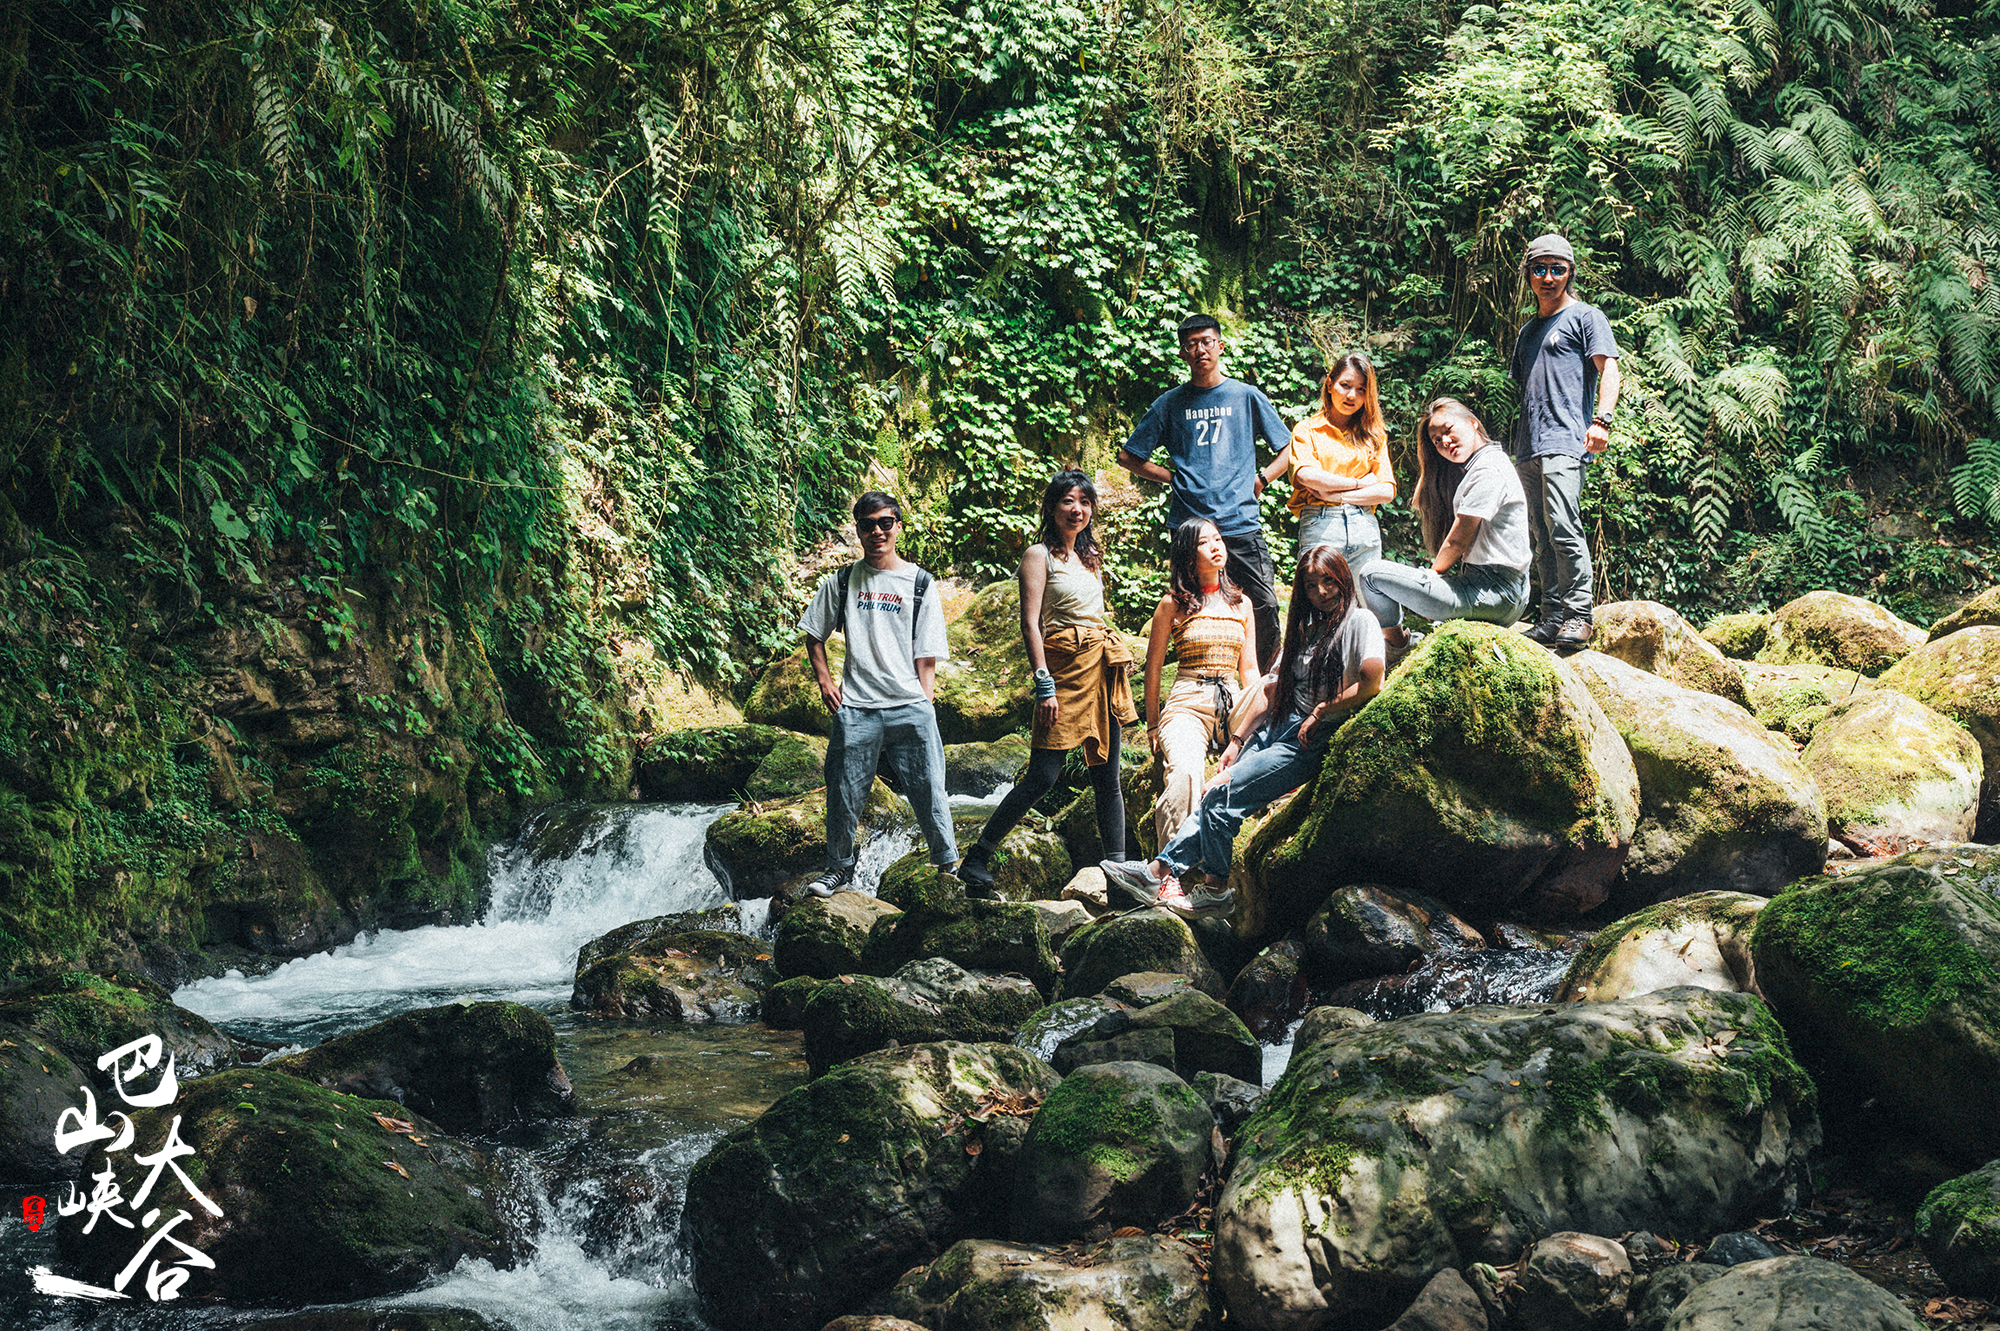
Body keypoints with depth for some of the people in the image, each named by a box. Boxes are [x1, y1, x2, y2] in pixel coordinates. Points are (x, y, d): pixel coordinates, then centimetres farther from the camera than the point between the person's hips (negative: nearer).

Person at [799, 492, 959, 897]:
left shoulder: (919, 584, 6)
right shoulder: (841, 582, 9)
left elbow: (927, 655, 5)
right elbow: (814, 635, 19)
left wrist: (924, 704, -2)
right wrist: (824, 682, 7)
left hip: (910, 707, -1)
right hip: (855, 710, 1)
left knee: (929, 793, -1)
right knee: (844, 794, 4)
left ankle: (949, 866, 13)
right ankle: (839, 867, 21)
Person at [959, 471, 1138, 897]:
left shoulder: (1091, 556, 19)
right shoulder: (1039, 555, -2)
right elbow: (1030, 623, -9)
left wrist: (1119, 690, 20)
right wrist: (1044, 684, -17)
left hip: (1102, 667, 7)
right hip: (1064, 666, -7)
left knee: (1107, 778, 6)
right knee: (1042, 777, -11)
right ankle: (977, 860, -5)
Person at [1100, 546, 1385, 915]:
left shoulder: (1359, 621, -7)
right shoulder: (1306, 629, 19)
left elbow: (1372, 684, -20)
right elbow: (1272, 688, 20)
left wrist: (1320, 712, -12)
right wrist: (1237, 738, 15)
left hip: (1314, 741, -8)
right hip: (1279, 729, 8)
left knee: (1223, 795, -15)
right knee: (1214, 796, -7)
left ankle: (1216, 889, -4)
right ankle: (1163, 869, -8)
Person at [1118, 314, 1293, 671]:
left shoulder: (1247, 397, 10)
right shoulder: (1170, 404, 11)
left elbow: (1289, 450, 16)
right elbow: (1129, 457, 16)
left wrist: (1260, 480, 3)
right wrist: (1174, 478, 8)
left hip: (1241, 524, 0)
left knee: (1265, 608, -8)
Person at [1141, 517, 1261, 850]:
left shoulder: (1241, 604, 18)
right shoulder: (1173, 604, 6)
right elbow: (1153, 668, 10)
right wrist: (1152, 726, 7)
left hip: (1233, 701, 5)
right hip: (1188, 702, -5)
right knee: (1184, 774, -34)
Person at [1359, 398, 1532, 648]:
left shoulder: (1489, 470, -14)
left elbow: (1457, 543, -10)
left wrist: (1433, 574, 2)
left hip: (1492, 595, -11)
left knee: (1372, 574, -8)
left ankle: (1399, 644, 11)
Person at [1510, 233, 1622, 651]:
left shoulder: (1586, 317, 5)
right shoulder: (1528, 330, 26)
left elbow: (1608, 369, -6)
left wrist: (1601, 420, -21)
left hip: (1566, 442, -8)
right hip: (1528, 447, 8)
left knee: (1563, 529, -18)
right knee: (1542, 538, 6)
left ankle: (1578, 616, -17)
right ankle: (1552, 618, 8)